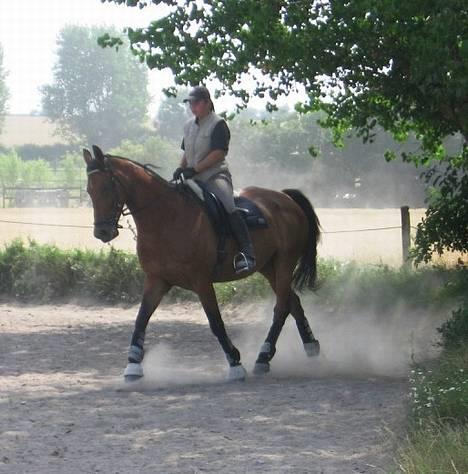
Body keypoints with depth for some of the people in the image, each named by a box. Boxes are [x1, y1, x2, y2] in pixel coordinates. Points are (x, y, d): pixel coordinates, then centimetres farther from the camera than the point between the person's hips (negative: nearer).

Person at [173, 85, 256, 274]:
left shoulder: (218, 124, -7)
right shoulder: (189, 126, 16)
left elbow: (219, 153, -16)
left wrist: (194, 169, -20)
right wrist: (181, 168, 3)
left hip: (215, 175, -8)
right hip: (194, 179, 8)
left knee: (228, 207, -32)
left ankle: (247, 252, -37)